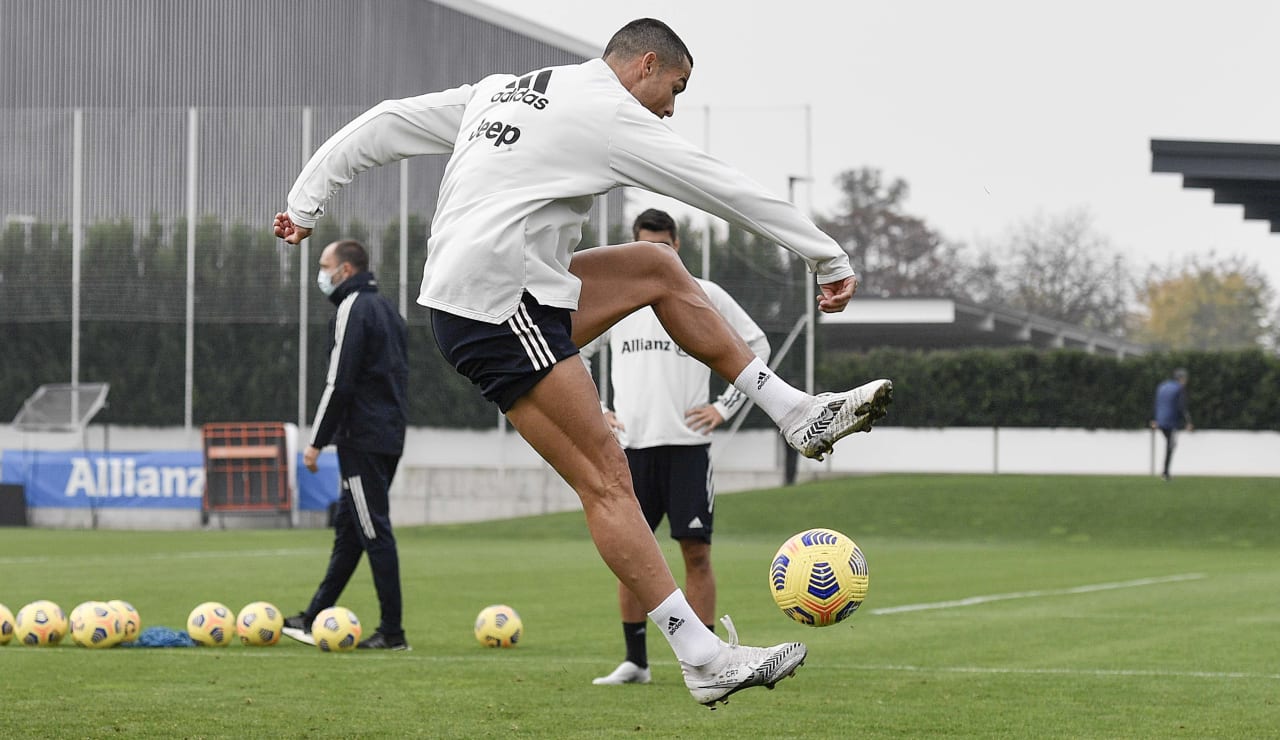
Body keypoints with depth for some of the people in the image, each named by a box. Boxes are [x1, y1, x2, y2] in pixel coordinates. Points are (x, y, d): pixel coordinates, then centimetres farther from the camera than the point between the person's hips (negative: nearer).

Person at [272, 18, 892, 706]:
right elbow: (725, 190, -1)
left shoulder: (496, 92, 20)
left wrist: (306, 201, 23)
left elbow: (384, 124, 20)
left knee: (659, 269, 17)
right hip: (496, 308, -9)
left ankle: (801, 415, 18)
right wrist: (830, 259, 5)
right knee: (606, 479, -11)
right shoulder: (611, 113, -4)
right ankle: (703, 659, -14)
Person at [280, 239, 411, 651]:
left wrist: (316, 442, -14)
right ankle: (313, 620, 18)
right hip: (389, 436, 10)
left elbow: (339, 383, -18)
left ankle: (392, 632, -8)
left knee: (374, 532, -8)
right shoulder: (386, 308, 18)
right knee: (348, 528, 13)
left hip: (363, 440, -10)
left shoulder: (353, 310, -12)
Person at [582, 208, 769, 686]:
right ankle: (635, 661, 10)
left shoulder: (705, 296, 3)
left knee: (696, 551, -4)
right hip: (632, 444, 2)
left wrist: (724, 408, 3)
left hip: (688, 444, -2)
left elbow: (756, 347, 11)